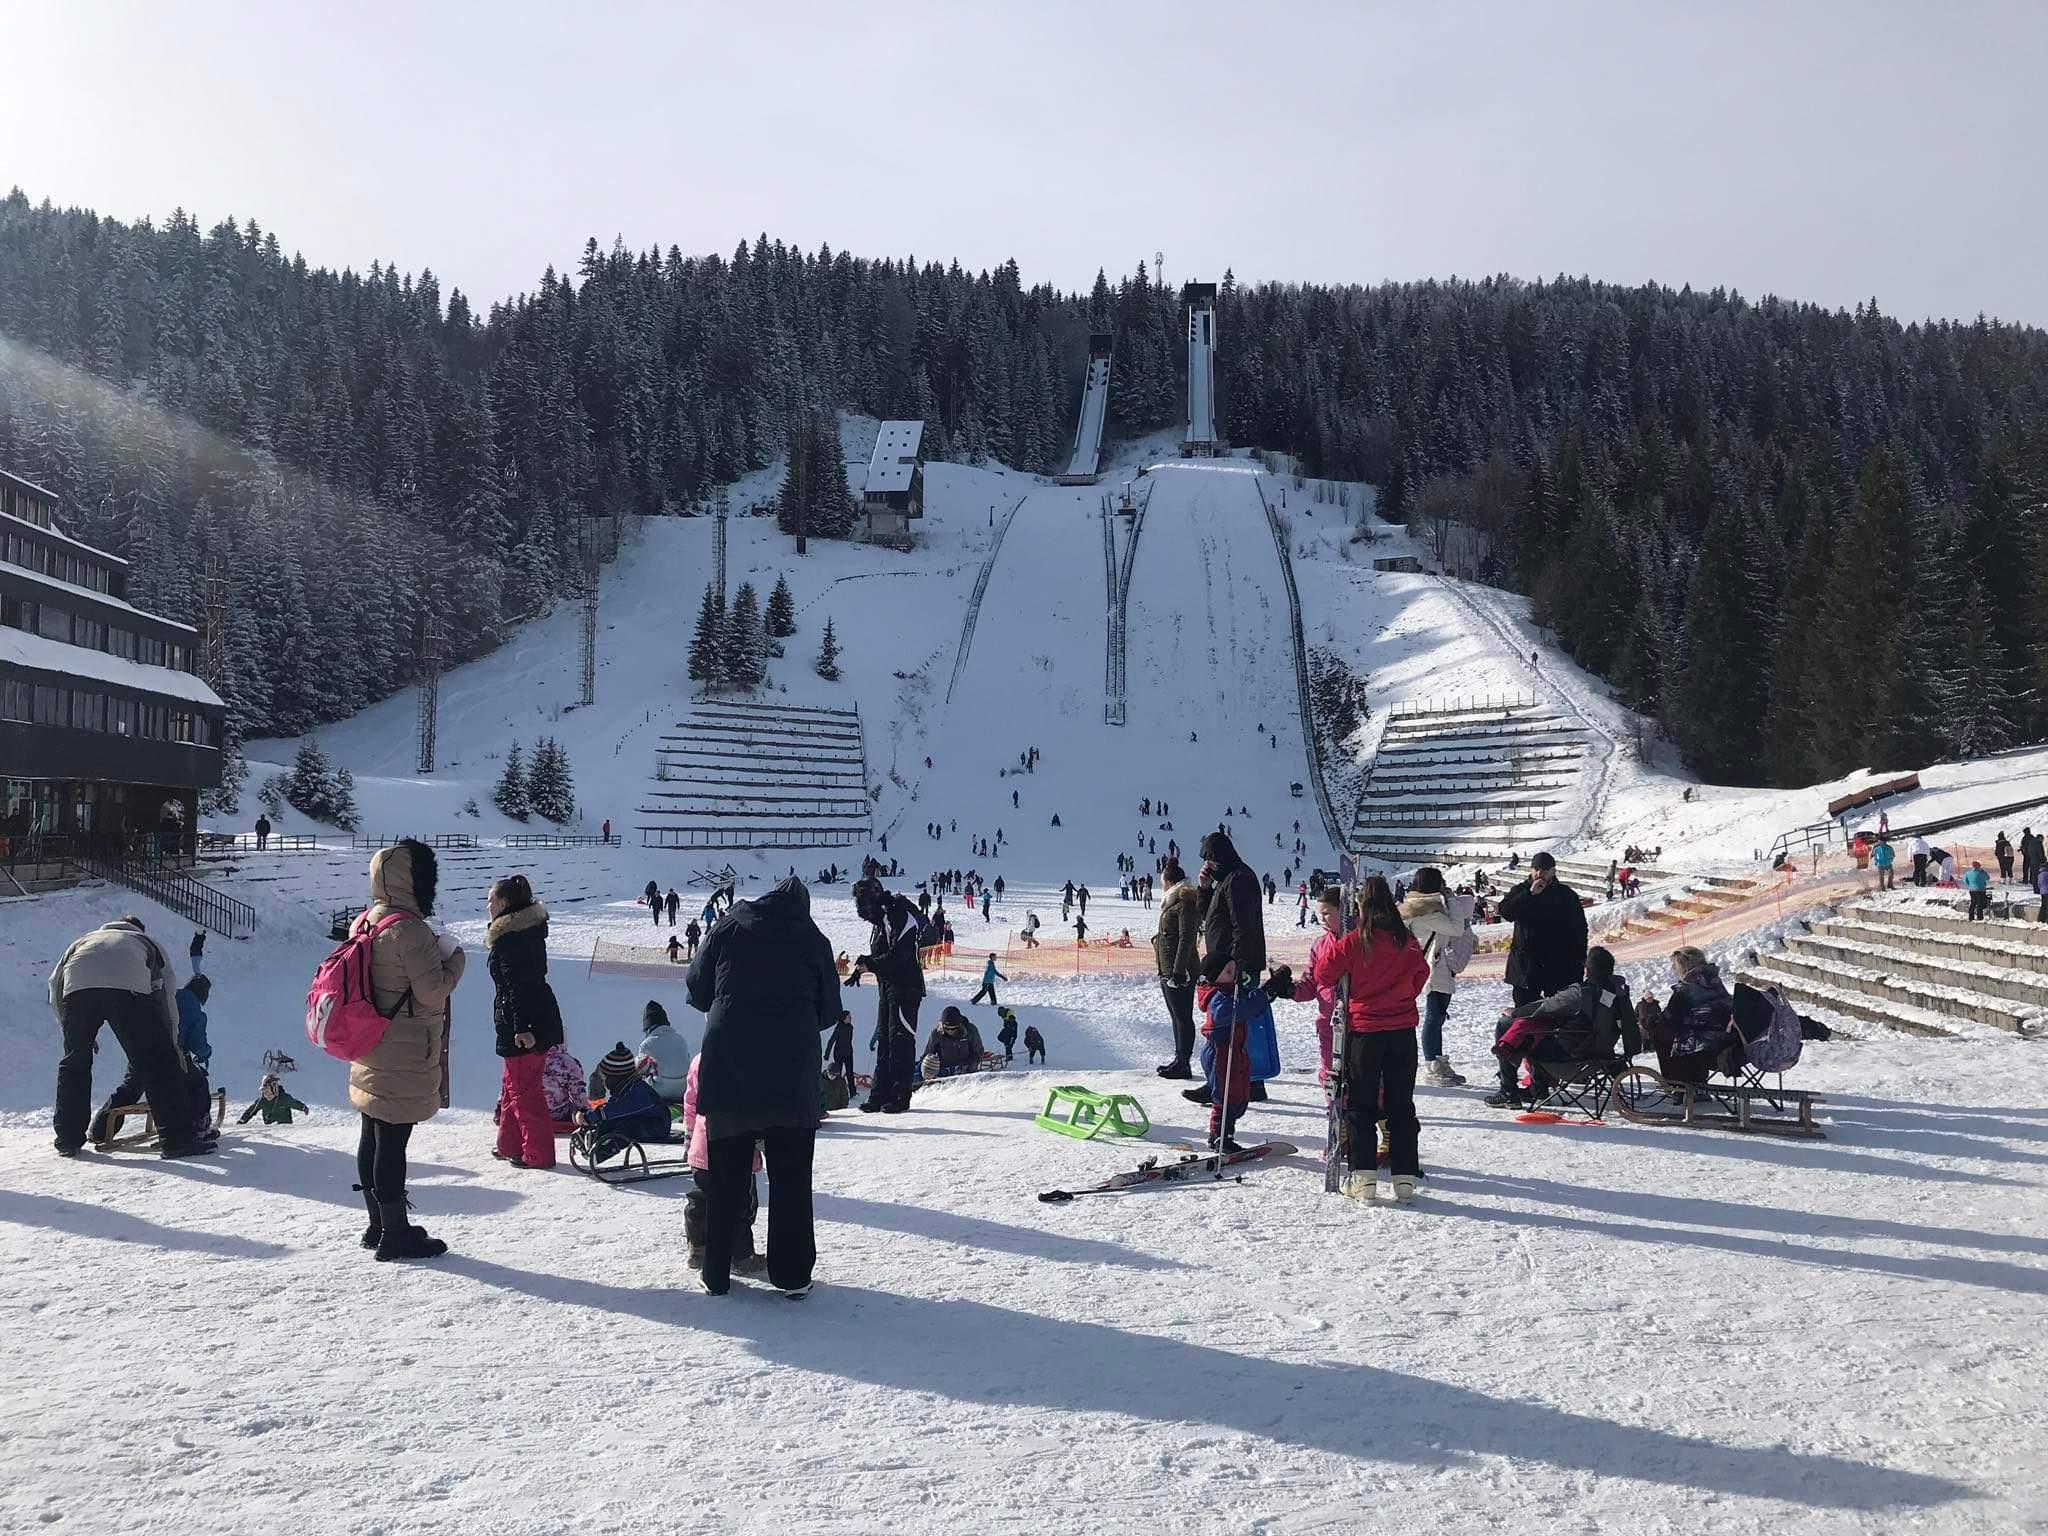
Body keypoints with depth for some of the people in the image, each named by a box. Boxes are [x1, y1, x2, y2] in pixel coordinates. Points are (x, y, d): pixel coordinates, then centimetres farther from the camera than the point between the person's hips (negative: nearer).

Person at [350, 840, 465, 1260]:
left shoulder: (365, 923, 8)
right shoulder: (408, 929, -20)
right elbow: (433, 990, -19)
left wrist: (433, 953, 14)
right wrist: (455, 959, -3)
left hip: (371, 1055, 9)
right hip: (405, 1057, -9)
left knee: (374, 1138, 15)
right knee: (393, 1142, -2)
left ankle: (379, 1225, 28)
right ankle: (395, 1234, 6)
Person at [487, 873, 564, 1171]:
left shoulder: (509, 937, -17)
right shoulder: (531, 927, 13)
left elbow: (518, 984, -24)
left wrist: (521, 1027, -27)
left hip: (520, 1024, -10)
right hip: (541, 1018, 10)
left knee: (523, 1089, -1)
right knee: (512, 1084, 20)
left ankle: (538, 1153, 5)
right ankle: (510, 1145, 29)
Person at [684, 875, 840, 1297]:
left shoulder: (730, 927, 6)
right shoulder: (813, 939, 6)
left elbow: (697, 987, 11)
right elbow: (829, 1012, 10)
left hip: (727, 1067, 1)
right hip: (792, 1073, -1)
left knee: (725, 1176, 11)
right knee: (790, 1177, 9)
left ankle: (716, 1273, 15)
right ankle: (791, 1274, 11)